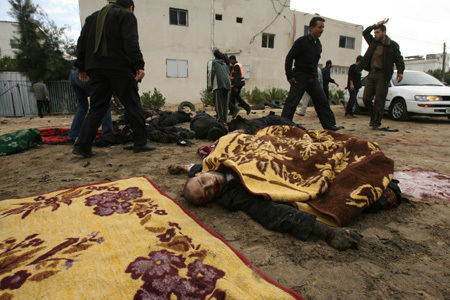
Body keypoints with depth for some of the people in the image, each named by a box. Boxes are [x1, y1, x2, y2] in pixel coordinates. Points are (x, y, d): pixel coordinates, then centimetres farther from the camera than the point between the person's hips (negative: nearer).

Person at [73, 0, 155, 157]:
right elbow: (131, 42, -11)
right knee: (132, 104, -1)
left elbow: (81, 43, 23)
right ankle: (140, 143, 0)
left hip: (95, 67, 6)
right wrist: (139, 65, -17)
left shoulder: (92, 17, 26)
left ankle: (82, 145, 0)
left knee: (96, 108, 7)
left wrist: (82, 68, 24)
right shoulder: (126, 15, 6)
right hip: (119, 67, -6)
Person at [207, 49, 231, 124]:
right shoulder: (225, 63, 29)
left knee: (218, 102, -7)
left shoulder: (212, 62, 13)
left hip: (218, 84, -5)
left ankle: (220, 120, -12)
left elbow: (211, 72, -1)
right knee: (225, 101, 8)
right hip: (227, 83, 5)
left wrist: (209, 84, -3)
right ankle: (224, 120, 9)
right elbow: (228, 73, 23)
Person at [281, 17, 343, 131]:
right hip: (300, 78, -7)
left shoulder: (318, 44, 12)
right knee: (291, 103, -6)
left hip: (313, 78, 7)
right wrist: (290, 76, -13)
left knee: (322, 101, 4)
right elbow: (289, 58, -10)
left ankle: (330, 125, 10)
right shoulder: (301, 41, -9)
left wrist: (314, 75, 16)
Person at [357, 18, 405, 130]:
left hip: (382, 76, -5)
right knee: (366, 98, 2)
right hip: (371, 74, 5)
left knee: (379, 101, -5)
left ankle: (377, 123, 2)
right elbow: (365, 32, 20)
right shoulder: (373, 42, 16)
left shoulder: (392, 45, 2)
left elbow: (399, 59, 0)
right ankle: (373, 117, 23)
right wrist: (376, 25, 10)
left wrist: (400, 71, -15)